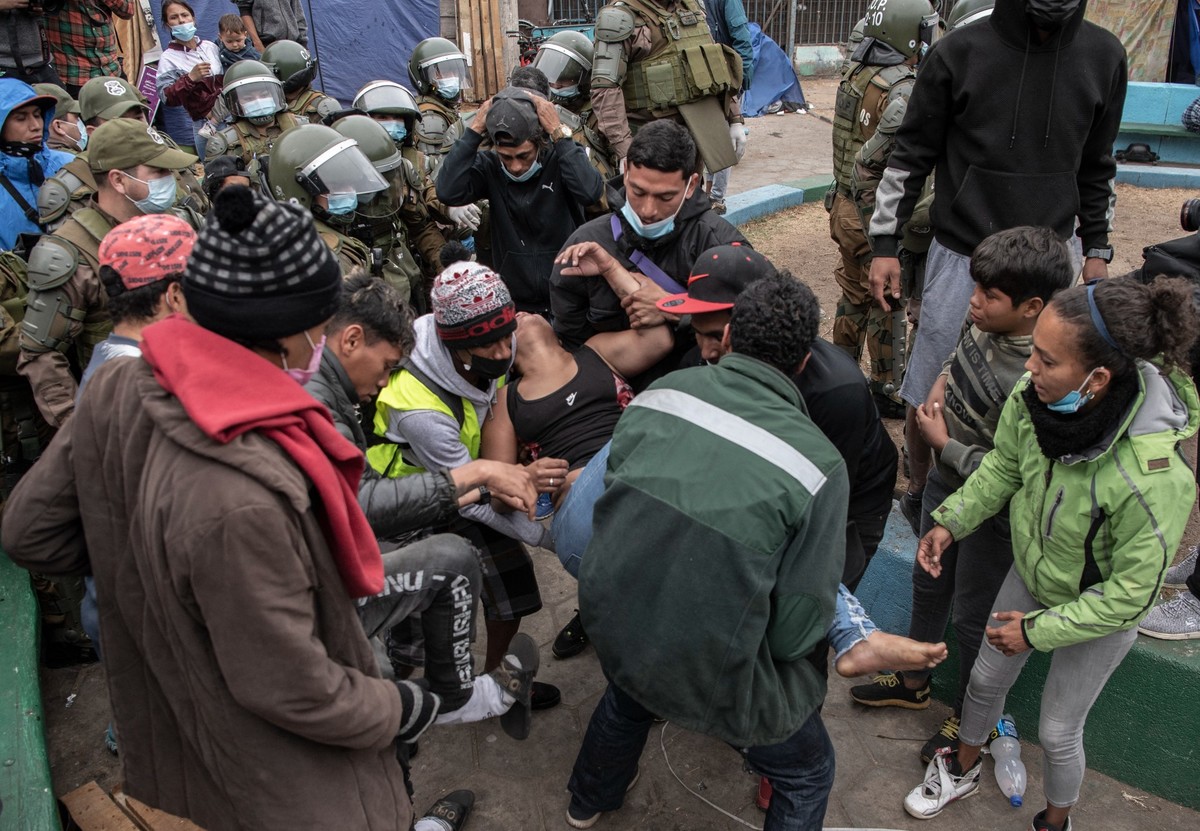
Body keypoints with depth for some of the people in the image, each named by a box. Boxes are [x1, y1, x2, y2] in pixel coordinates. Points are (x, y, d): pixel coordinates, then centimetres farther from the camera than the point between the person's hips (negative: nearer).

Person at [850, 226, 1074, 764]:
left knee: (972, 618, 14)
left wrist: (943, 442, -21)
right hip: (945, 482, 8)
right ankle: (914, 682, 51)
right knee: (928, 585, 26)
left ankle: (968, 718, 41)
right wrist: (942, 381, -8)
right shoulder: (985, 322, -13)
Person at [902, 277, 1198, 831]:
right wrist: (950, 523, -12)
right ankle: (962, 770, 56)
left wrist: (1039, 630, -19)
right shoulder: (1034, 397, -28)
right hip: (1032, 573, 5)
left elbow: (1130, 592, -26)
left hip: (1101, 613, -5)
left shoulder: (1155, 477, -42)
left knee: (1057, 732, 16)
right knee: (986, 680, 25)